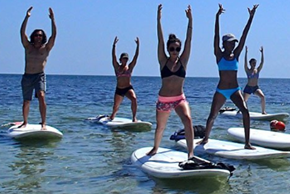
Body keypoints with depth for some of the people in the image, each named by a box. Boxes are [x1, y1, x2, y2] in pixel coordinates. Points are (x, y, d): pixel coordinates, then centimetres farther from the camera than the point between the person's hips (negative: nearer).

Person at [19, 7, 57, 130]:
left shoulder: (46, 48, 3)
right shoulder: (28, 46, 7)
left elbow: (54, 35, -7)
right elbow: (22, 32, -4)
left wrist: (52, 19, -12)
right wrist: (27, 17, -11)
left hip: (40, 76, -2)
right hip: (27, 76, 2)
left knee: (41, 97, -23)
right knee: (26, 101, 9)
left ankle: (44, 122, -16)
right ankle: (25, 122, 28)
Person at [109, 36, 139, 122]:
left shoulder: (130, 67, 3)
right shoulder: (117, 67, 2)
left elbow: (136, 57, -6)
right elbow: (113, 56, -10)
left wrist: (138, 45, -14)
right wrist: (114, 45, -21)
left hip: (128, 88, -1)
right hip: (119, 90, 1)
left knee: (134, 99, -30)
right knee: (115, 107, 11)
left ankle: (134, 117, -25)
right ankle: (112, 116, 45)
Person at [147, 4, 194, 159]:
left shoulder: (183, 60, -1)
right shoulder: (163, 61, -2)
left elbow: (188, 40, -6)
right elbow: (160, 40, -8)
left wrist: (190, 20, -10)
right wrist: (158, 20, -13)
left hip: (180, 99, 0)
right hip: (163, 100, 0)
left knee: (188, 120, -25)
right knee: (160, 127, 14)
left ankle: (190, 152, -18)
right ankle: (155, 148, 41)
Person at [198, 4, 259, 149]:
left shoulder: (236, 55, 6)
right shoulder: (219, 55, -2)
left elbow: (244, 37, 2)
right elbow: (216, 36, -11)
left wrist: (251, 17, -2)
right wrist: (217, 17, -18)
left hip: (235, 90, 2)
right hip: (221, 91, -2)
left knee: (245, 111, -17)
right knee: (212, 116, 4)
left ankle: (247, 143, -12)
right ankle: (206, 138, 30)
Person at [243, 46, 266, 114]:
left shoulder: (258, 70, 3)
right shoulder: (247, 70, -5)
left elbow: (262, 62, -4)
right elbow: (245, 62, -17)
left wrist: (262, 53, -9)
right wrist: (246, 53, -23)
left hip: (256, 88, 2)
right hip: (248, 88, -2)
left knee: (262, 97, -22)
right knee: (244, 101, 5)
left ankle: (263, 111, -15)